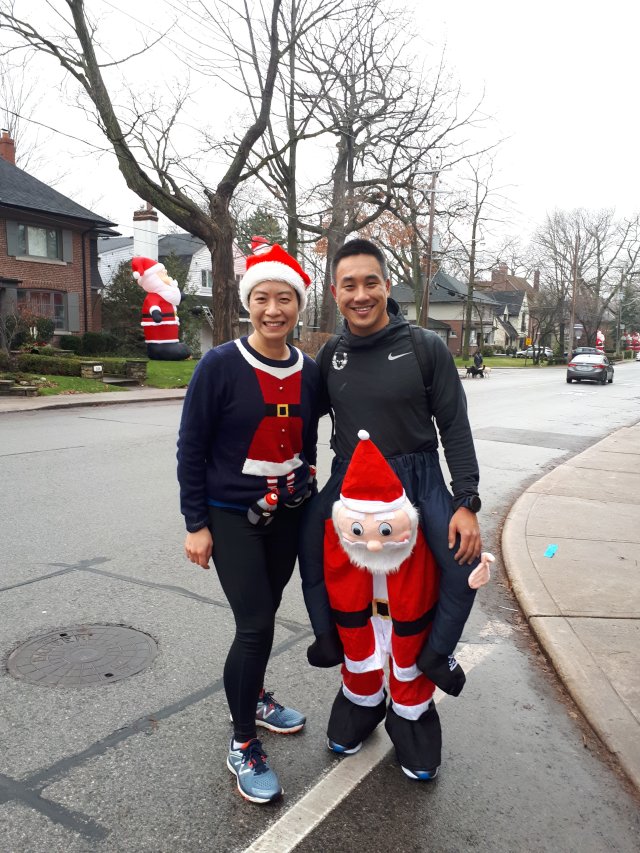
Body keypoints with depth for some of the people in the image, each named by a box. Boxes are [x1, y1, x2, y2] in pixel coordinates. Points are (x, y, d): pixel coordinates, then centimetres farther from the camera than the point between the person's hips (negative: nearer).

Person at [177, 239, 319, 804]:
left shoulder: (309, 372, -1)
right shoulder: (220, 365, -15)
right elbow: (191, 448, -11)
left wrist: (307, 498, 15)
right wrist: (196, 524, -11)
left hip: (287, 516, 5)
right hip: (231, 518, -4)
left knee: (263, 617, 17)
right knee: (255, 625, -7)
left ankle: (255, 697, 44)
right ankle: (243, 745, 14)